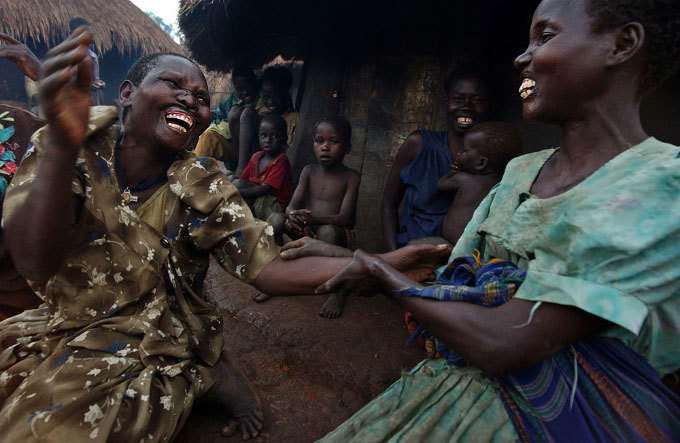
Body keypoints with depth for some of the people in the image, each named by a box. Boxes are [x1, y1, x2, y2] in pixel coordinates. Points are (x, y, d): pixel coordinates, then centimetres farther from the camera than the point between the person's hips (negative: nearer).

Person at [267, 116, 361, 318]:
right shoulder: (309, 171, 3)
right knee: (276, 218, -19)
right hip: (306, 232, 4)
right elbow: (291, 206, -3)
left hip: (337, 235, -4)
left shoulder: (351, 177, -9)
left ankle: (338, 292, -18)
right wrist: (292, 216, -29)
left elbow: (343, 218, -19)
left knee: (327, 230, -38)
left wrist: (310, 218, -33)